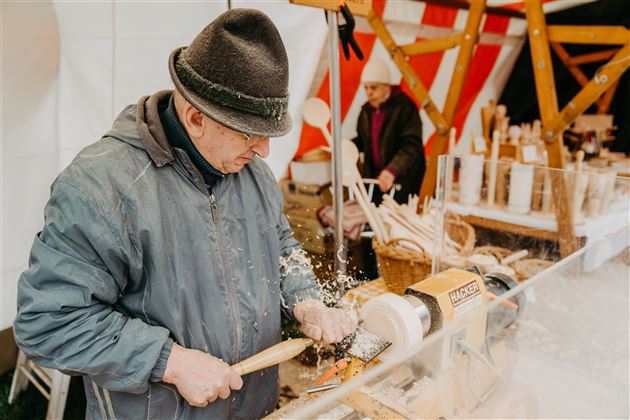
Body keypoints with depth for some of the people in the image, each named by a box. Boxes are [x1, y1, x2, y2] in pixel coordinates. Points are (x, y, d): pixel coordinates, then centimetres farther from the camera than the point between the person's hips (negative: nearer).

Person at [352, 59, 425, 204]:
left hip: (403, 181, -6)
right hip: (374, 178, 7)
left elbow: (412, 146, -22)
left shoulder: (404, 107, -13)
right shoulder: (367, 110, 9)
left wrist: (393, 170, -35)